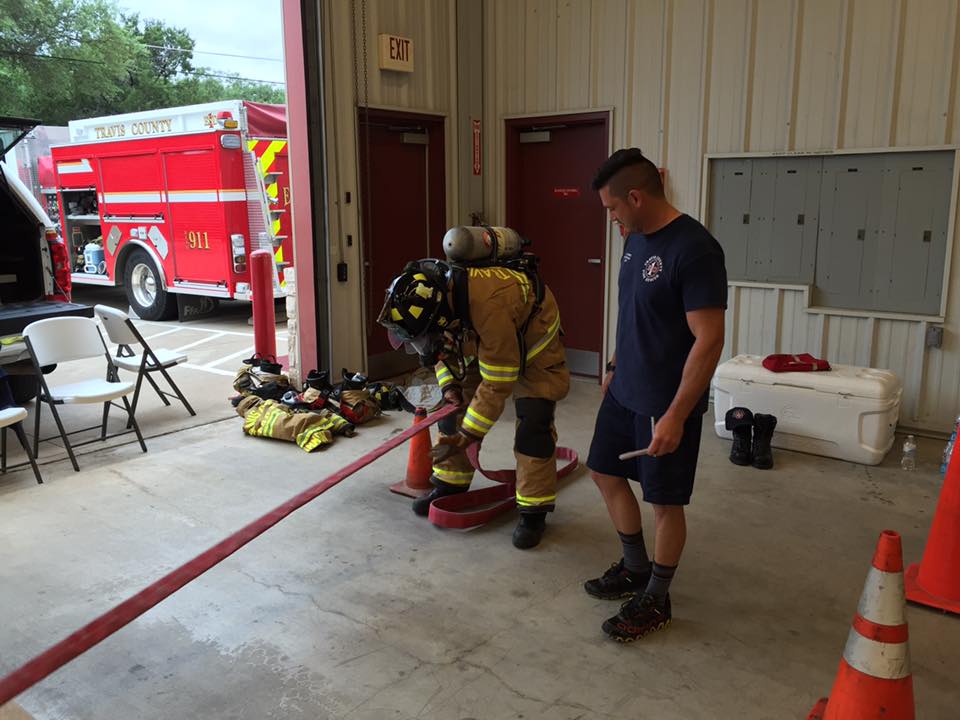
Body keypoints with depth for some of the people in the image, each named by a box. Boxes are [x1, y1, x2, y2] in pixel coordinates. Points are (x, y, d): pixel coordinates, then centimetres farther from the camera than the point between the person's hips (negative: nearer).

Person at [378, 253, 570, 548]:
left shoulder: (489, 307, -45)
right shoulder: (427, 294, -23)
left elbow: (496, 385, -35)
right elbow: (443, 342, 1)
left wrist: (466, 438, -30)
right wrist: (449, 385, -11)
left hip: (531, 333, -6)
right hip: (479, 338, 7)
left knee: (533, 422, -14)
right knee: (455, 406, 2)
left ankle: (534, 511, -3)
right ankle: (450, 483, 19)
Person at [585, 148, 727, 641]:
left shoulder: (694, 250, -22)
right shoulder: (636, 240, 5)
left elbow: (709, 340, -24)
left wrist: (675, 416, -24)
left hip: (666, 403, -9)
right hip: (624, 392, 9)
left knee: (665, 503, 6)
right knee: (606, 474, 18)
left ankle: (655, 600, 25)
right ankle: (636, 568, 38)